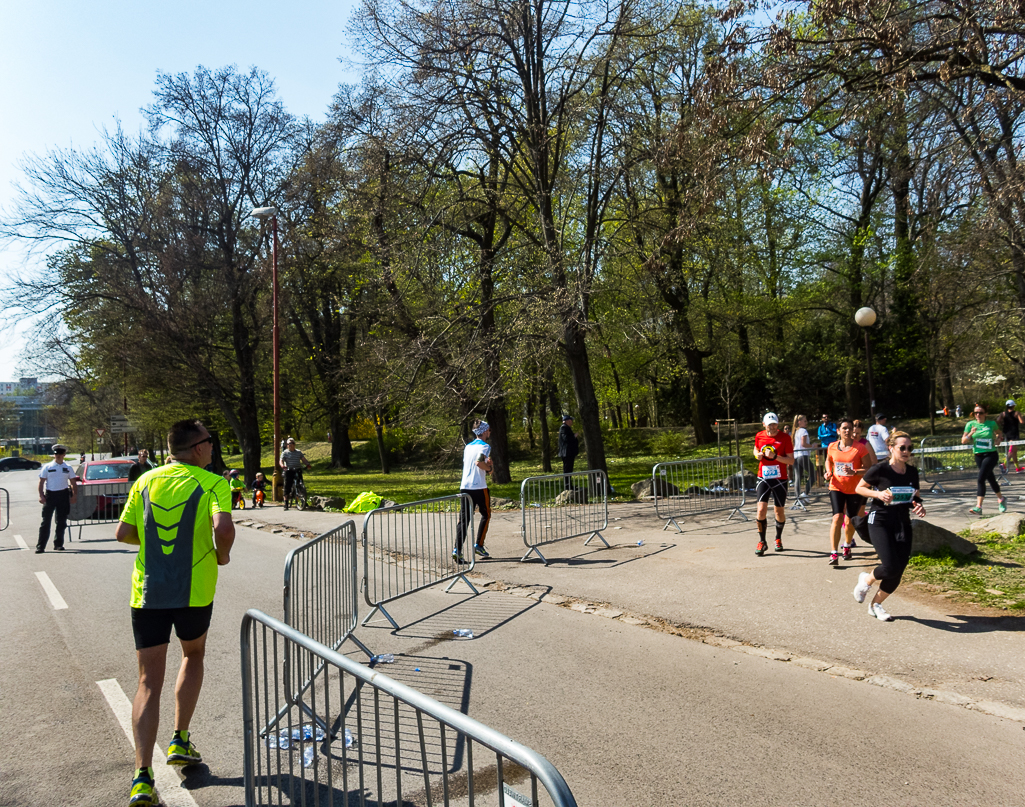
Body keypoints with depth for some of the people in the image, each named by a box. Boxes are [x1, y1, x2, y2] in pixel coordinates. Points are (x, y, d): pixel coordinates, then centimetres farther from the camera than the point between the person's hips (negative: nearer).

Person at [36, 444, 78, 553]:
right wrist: (41, 495, -8)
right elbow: (41, 482, 2)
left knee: (61, 521, 6)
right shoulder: (47, 467, 4)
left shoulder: (68, 468, 10)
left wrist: (73, 495, 2)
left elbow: (72, 482, 12)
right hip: (49, 494, -2)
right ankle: (40, 546, -1)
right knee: (46, 521, -4)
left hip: (63, 495, 2)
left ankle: (58, 544, 17)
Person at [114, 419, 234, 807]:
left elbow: (122, 533, 8)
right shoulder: (212, 483, -7)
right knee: (193, 654, 26)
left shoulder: (146, 480, 6)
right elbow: (223, 528, -24)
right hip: (194, 592, -2)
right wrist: (222, 555, -4)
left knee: (149, 683, 5)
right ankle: (180, 741, 28)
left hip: (147, 593, 2)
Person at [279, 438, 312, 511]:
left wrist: (308, 464, -14)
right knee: (287, 486, -4)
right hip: (289, 471, -2)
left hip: (298, 471, 2)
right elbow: (281, 460, -6)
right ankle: (286, 503, 3)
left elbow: (303, 459, 6)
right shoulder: (285, 453, 5)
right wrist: (282, 465, -29)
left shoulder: (298, 452, 14)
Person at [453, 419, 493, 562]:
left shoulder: (468, 446, 17)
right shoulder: (485, 446, -5)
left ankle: (457, 549, -12)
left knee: (464, 518, 2)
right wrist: (490, 468, -5)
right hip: (479, 486, -6)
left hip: (464, 486, 6)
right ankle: (479, 545, 13)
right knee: (486, 515, 15)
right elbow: (479, 462, -21)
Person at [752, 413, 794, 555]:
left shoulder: (785, 437, -7)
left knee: (779, 511, 8)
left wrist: (775, 456, -23)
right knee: (761, 509, -11)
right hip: (763, 478, 1)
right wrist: (758, 455, 0)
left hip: (780, 479, -1)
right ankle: (762, 542, 3)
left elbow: (791, 460, -9)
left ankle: (778, 539, 33)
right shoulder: (759, 436, 2)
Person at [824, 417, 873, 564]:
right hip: (836, 487, 1)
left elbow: (869, 468, -9)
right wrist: (828, 472, 0)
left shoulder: (860, 447, -9)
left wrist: (854, 472, -25)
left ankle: (847, 546, 39)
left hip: (854, 489, -1)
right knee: (837, 517, -16)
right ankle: (834, 553, -14)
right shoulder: (832, 447, 0)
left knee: (850, 521, 9)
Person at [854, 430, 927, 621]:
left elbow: (916, 497, 16)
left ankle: (876, 604, 25)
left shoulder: (912, 472, 5)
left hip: (903, 523, 6)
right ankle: (866, 580, 17)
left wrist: (918, 507, -6)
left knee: (898, 571, 3)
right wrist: (878, 494, -18)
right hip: (880, 522, -5)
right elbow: (859, 488, -2)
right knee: (891, 566, -17)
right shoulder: (880, 469, -12)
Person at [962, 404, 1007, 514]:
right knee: (990, 479, 17)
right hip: (978, 456, 4)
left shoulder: (992, 423, -3)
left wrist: (998, 439, 0)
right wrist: (971, 433, -17)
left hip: (991, 455, -4)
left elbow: (998, 433, 20)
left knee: (981, 479, -17)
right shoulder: (970, 424, 1)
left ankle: (978, 507, -20)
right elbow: (963, 441, 0)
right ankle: (1001, 499, 42)